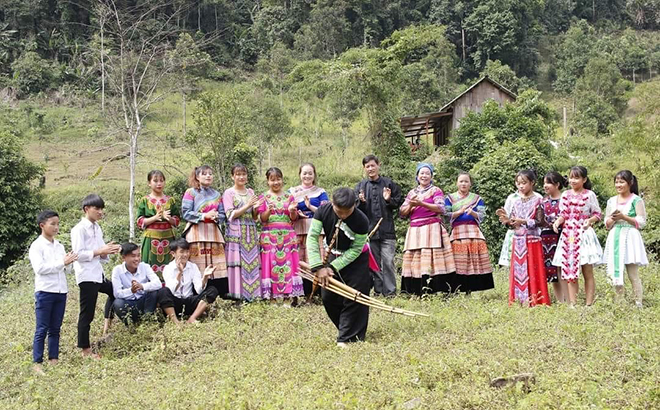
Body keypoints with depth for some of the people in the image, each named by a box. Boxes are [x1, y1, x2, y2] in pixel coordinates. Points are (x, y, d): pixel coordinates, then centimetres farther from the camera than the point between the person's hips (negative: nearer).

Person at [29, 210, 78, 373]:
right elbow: (39, 268, -18)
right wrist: (62, 262, -18)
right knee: (42, 329, -4)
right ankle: (37, 363, -1)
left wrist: (69, 262, -8)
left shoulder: (59, 246, 13)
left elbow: (67, 269, 14)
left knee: (55, 328, 9)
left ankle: (53, 360, 14)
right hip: (45, 292, -6)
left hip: (61, 291, 6)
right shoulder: (37, 246, -6)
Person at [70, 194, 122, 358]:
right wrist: (100, 251, -21)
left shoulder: (97, 228, 13)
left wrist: (108, 251, -5)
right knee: (87, 314, -3)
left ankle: (107, 325, 35)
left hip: (98, 274, 9)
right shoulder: (79, 229, -11)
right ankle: (85, 350, 4)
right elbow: (78, 254, -20)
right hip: (87, 275, -9)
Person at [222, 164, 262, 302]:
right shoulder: (229, 193, 2)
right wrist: (247, 205, -13)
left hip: (251, 233, 5)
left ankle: (252, 293, 2)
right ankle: (238, 294, -7)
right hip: (236, 233, -4)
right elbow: (231, 215, -7)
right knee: (238, 262, -9)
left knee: (252, 263, 0)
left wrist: (256, 209, -3)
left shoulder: (250, 192, 16)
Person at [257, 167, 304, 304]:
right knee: (271, 264, -4)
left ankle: (288, 295, 2)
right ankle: (272, 296, -1)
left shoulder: (289, 196, 10)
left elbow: (294, 218, 7)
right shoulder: (264, 197, 5)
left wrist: (292, 211, -14)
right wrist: (269, 210, -20)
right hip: (269, 236, -1)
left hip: (287, 235, 2)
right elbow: (262, 218, -1)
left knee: (288, 264, -2)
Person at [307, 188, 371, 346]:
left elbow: (355, 250, -21)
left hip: (355, 260, -4)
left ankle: (347, 338, 0)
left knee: (353, 299, -9)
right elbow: (312, 237, -23)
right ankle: (345, 328, 26)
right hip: (334, 255, 4)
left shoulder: (361, 221, -31)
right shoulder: (323, 211, -23)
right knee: (328, 297, 6)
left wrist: (333, 267, -26)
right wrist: (318, 267, -30)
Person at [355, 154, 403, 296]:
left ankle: (390, 292, -2)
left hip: (387, 231, -2)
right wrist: (361, 202, -10)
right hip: (369, 230, 2)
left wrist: (389, 200, -10)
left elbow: (399, 202, 9)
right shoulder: (360, 186, 10)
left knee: (388, 262, -7)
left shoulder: (389, 184, 6)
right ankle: (378, 291, 14)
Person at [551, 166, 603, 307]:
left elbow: (598, 214, 1)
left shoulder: (589, 195, -2)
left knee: (587, 272, -1)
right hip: (568, 235, 4)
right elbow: (563, 215, 12)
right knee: (570, 272, 4)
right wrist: (557, 222, -8)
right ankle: (572, 304, 8)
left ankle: (589, 304, 3)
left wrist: (590, 220, -18)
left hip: (584, 234, -4)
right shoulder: (565, 195, 9)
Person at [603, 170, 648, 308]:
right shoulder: (611, 201, 12)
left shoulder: (636, 200, -3)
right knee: (613, 273, 2)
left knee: (633, 274, -5)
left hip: (629, 238, -5)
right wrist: (613, 218, -8)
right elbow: (607, 224, 14)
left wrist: (624, 217, -15)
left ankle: (638, 304, 1)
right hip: (615, 238, 5)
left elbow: (641, 223, -7)